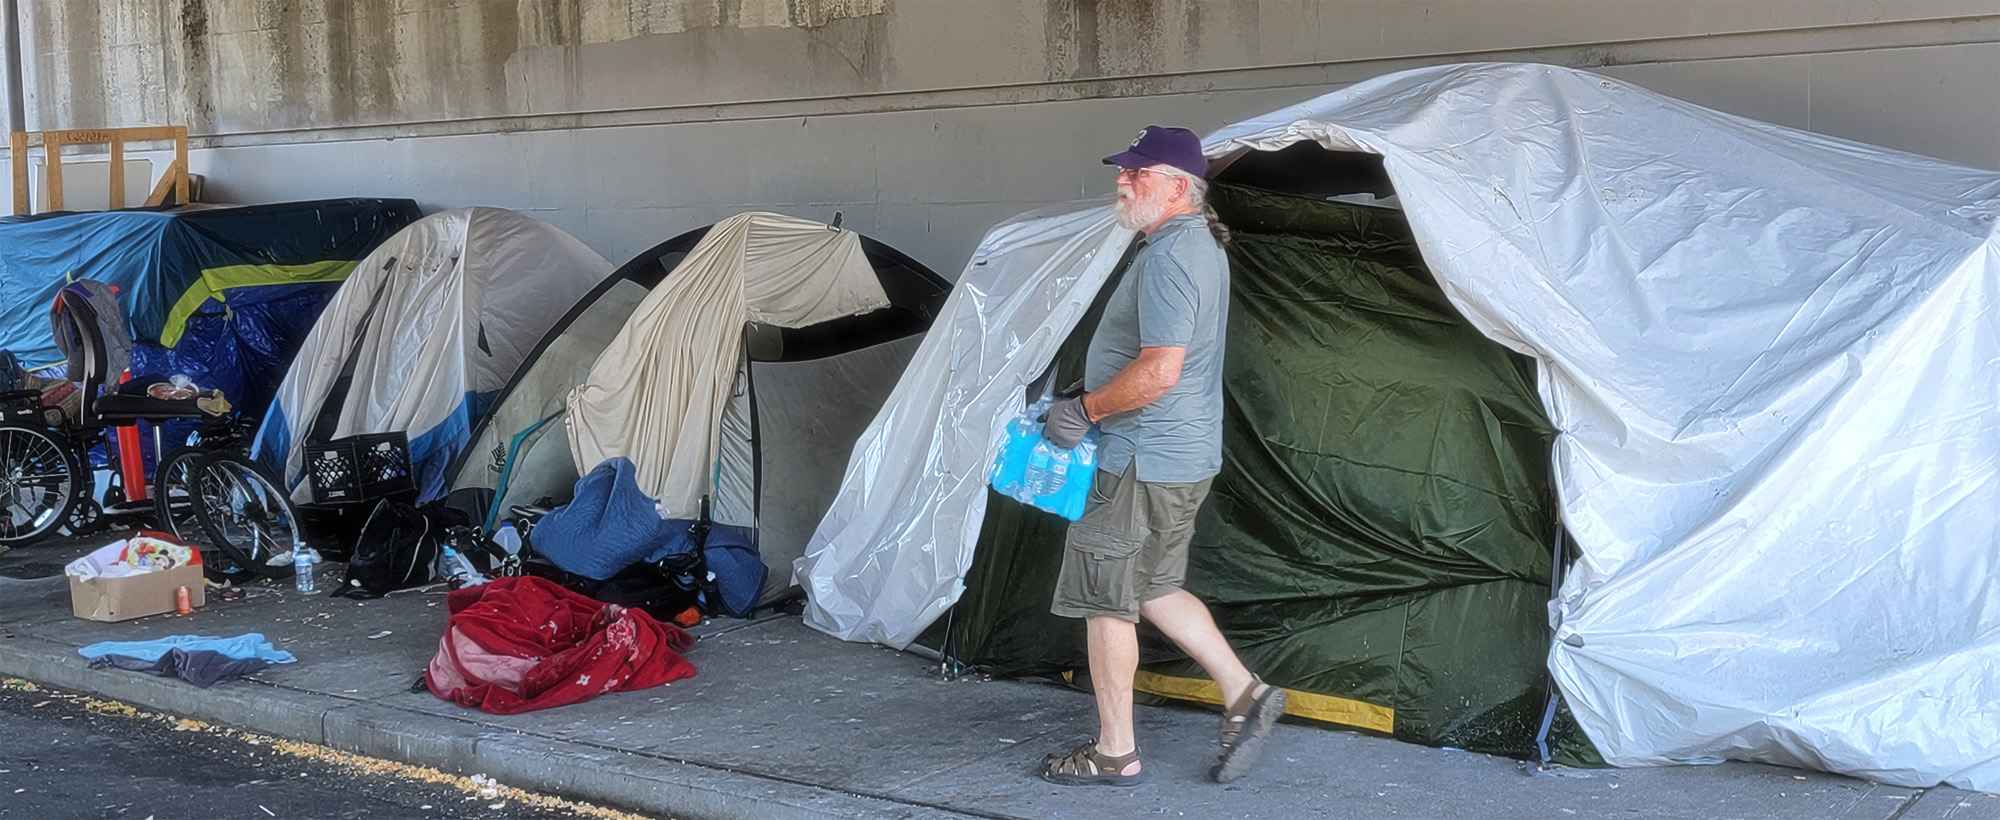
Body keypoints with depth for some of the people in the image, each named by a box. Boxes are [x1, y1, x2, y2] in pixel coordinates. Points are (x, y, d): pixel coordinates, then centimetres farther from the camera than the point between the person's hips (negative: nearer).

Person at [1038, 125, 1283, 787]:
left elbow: (1159, 371, -28)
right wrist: (1096, 406, 20)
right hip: (1187, 455, 10)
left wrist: (1084, 410, -16)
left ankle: (1114, 752, 8)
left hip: (1145, 460, -10)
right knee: (1154, 588, 20)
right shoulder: (1200, 245, 14)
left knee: (1105, 598, 0)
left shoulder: (1167, 256, -20)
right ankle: (1244, 694, 18)